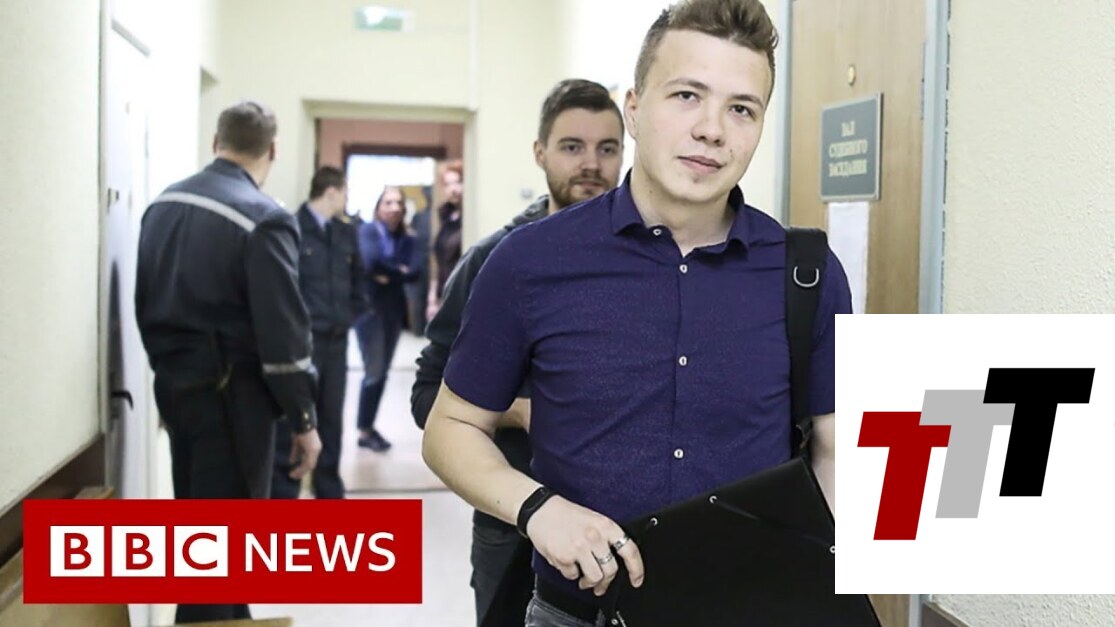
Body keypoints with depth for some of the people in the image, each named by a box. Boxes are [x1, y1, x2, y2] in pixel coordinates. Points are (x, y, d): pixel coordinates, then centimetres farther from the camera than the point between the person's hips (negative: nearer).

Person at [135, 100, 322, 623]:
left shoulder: (163, 204, 7)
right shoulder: (263, 218, -15)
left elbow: (145, 302, 13)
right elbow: (283, 329, -18)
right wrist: (304, 419, -11)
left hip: (175, 384, 8)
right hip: (231, 393, -8)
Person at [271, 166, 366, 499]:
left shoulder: (347, 231, 13)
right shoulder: (292, 228, -9)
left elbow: (357, 275, 24)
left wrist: (354, 312, 12)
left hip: (337, 338, 6)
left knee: (331, 417, 13)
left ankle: (330, 491, 24)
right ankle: (283, 493, 8)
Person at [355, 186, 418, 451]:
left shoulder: (407, 239, 8)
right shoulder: (367, 230, -4)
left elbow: (413, 273, -3)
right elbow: (371, 263, -19)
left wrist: (388, 275, -14)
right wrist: (399, 271, -9)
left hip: (394, 310, 5)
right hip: (370, 308, -5)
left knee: (382, 372, 10)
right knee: (374, 372, -4)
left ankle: (368, 427, 21)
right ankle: (365, 430, 9)